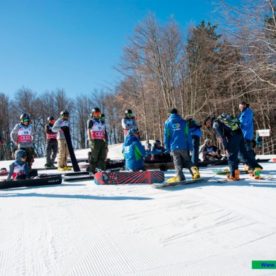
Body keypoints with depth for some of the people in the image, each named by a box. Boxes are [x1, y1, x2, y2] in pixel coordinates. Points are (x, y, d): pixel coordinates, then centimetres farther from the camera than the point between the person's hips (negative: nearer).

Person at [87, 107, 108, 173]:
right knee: (94, 157, -3)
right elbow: (88, 131, -11)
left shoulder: (102, 121, 20)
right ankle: (92, 170, 5)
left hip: (102, 141, 6)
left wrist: (106, 140, 13)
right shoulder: (91, 121, 1)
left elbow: (105, 132, 21)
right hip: (95, 141, -6)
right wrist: (91, 140, -24)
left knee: (103, 157, 4)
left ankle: (102, 170, 8)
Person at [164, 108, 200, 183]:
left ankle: (180, 176, -3)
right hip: (183, 146, 1)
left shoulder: (167, 122, 4)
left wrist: (167, 147, 9)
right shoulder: (183, 122, 7)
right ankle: (193, 169, -11)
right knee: (187, 160, 13)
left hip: (173, 146, -1)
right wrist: (190, 146, 7)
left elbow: (166, 135, 4)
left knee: (177, 162, 7)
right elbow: (188, 134, 4)